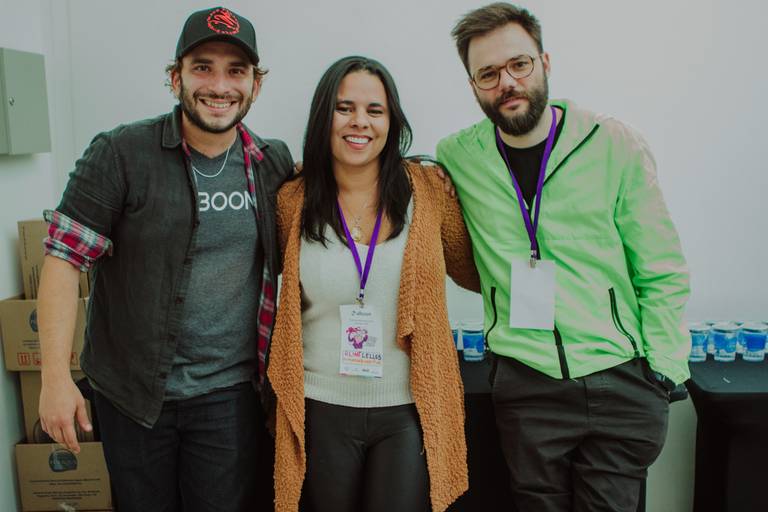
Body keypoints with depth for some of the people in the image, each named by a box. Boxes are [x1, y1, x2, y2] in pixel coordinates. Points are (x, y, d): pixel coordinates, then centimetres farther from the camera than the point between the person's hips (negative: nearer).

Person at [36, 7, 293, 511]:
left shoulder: (276, 164, 0)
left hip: (230, 393, 2)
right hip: (132, 392, -1)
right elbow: (65, 259, -10)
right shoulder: (120, 153, -10)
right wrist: (56, 375, -14)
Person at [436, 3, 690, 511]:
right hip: (526, 387, 1)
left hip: (621, 386, -1)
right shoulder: (456, 157, -1)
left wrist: (664, 373, -4)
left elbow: (662, 274, 0)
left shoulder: (616, 145, -4)